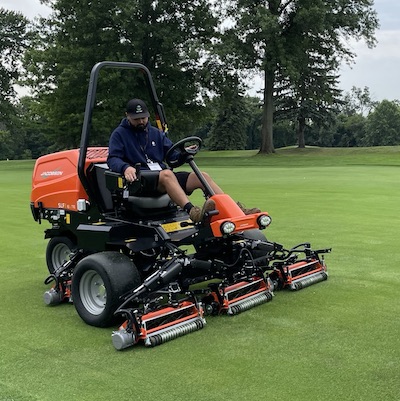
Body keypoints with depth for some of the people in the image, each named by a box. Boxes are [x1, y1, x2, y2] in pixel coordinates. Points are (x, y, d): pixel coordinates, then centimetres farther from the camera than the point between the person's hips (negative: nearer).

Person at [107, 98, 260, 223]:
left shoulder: (155, 133, 22)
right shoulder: (119, 134, 5)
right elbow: (113, 159, -7)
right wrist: (125, 168, -29)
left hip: (164, 176, 6)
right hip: (141, 180, -6)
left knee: (202, 176, -12)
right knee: (167, 174, -39)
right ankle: (193, 211, -60)